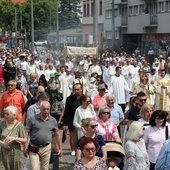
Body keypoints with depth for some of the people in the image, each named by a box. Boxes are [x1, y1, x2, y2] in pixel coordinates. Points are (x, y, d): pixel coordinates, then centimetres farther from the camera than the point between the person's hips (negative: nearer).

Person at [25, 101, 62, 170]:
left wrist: (60, 148, 11)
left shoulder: (53, 120, 4)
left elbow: (57, 135, 12)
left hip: (46, 148, 3)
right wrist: (25, 147, -8)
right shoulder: (33, 119, -5)